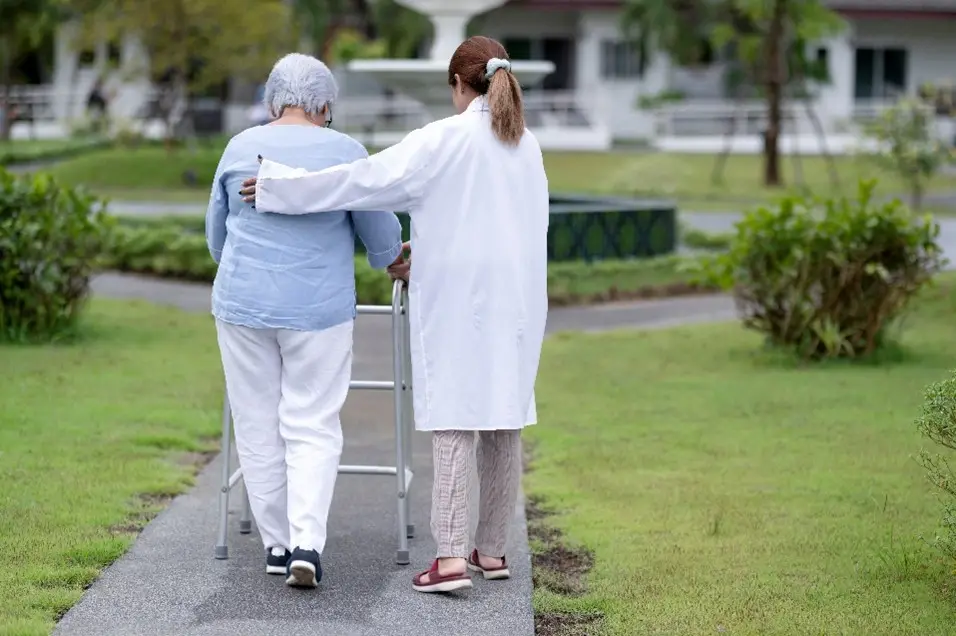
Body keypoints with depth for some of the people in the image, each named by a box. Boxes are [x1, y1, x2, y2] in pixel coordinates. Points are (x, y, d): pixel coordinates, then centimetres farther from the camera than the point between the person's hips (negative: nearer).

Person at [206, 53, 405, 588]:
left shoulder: (240, 148, 4)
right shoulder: (345, 152, -3)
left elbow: (216, 235, 15)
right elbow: (382, 234, 5)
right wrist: (392, 260, 27)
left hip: (243, 305, 2)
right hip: (319, 310, -2)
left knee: (258, 427, 10)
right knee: (313, 428, 3)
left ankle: (278, 544, 13)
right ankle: (307, 542, -12)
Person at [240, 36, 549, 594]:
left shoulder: (446, 139, -9)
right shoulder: (527, 144, 9)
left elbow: (371, 178, -15)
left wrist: (283, 187, -11)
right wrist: (428, 252, 22)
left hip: (460, 300, -5)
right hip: (515, 299, 5)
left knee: (454, 423, -5)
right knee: (503, 423, 10)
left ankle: (451, 557, -11)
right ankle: (493, 550, 16)